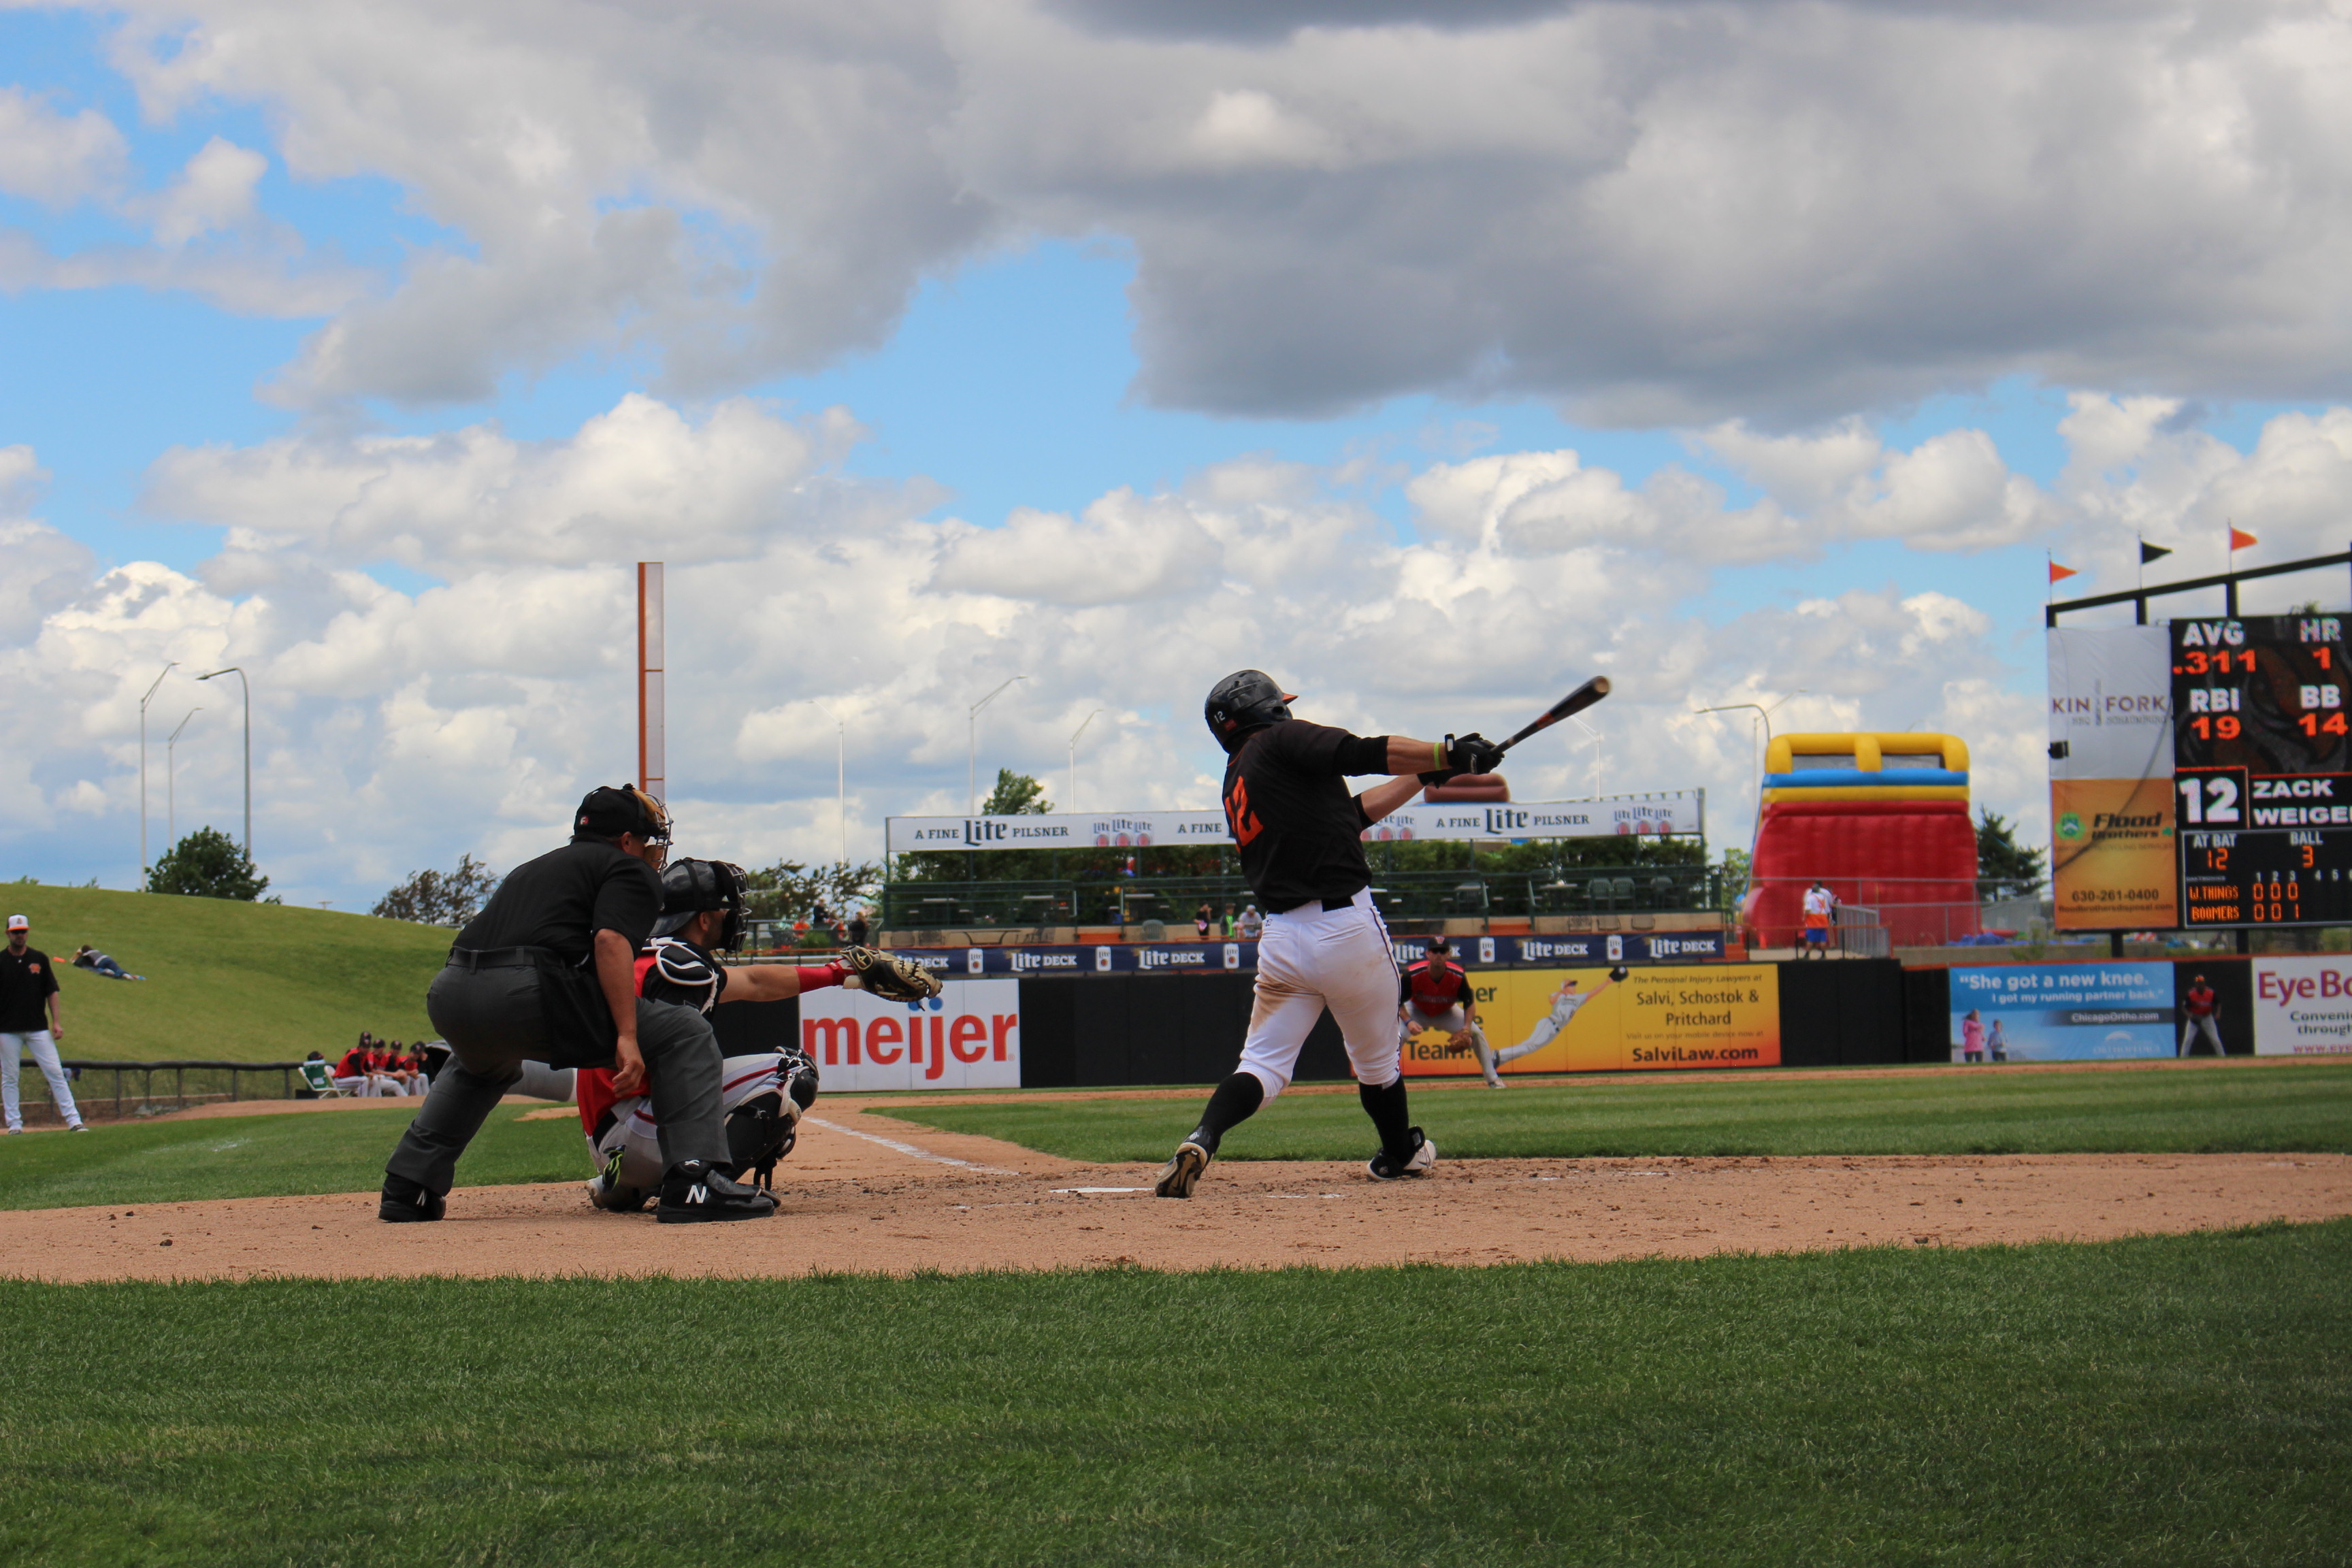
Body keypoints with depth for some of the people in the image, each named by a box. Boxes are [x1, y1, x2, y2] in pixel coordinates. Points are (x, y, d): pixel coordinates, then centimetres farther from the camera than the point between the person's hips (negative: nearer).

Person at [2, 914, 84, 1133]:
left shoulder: (40, 959, 7)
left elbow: (52, 992, 8)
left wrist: (56, 1022, 0)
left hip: (38, 1028, 1)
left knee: (55, 1073, -4)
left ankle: (74, 1120, -4)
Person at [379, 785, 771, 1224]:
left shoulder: (532, 869, 35)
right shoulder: (632, 871, 13)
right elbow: (610, 940, -8)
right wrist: (627, 1036, -14)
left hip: (449, 994, 7)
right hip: (532, 996, -7)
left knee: (482, 1065, 43)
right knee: (687, 1034, 5)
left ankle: (408, 1187, 31)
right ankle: (694, 1182, -12)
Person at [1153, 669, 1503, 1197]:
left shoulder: (1235, 788, 20)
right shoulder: (1281, 740, -1)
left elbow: (1353, 811, 24)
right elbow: (1363, 753, -18)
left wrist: (1425, 776, 26)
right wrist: (1447, 753, -11)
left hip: (1282, 939, 5)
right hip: (1348, 930, -5)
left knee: (1263, 1066, 5)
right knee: (1377, 1062, 16)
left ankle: (1200, 1140, -19)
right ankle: (1402, 1154, 35)